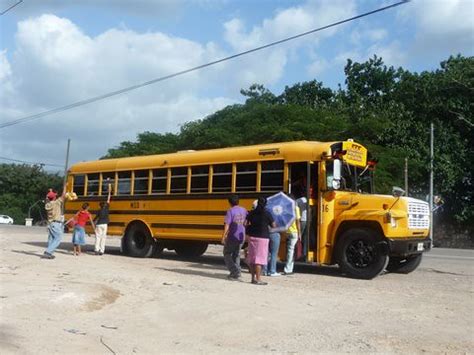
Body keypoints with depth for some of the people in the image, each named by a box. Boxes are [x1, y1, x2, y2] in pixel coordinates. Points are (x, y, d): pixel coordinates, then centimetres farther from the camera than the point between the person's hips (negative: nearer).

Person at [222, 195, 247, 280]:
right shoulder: (243, 210, 6)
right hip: (241, 237, 6)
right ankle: (236, 273, 18)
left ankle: (235, 271, -4)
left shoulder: (230, 211, -13)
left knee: (227, 254, 9)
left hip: (232, 237, -6)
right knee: (236, 255, 19)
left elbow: (227, 225, -19)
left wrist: (223, 237, -15)